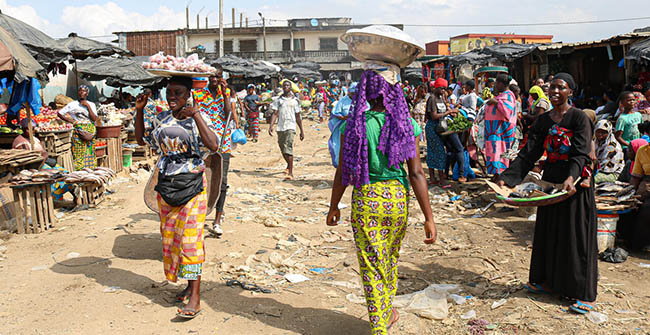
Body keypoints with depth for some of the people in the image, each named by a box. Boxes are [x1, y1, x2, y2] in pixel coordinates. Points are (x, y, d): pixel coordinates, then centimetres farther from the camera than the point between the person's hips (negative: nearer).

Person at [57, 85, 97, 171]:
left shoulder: (91, 104, 11)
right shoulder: (72, 104, 6)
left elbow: (94, 119, -3)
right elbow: (59, 113, 9)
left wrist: (88, 106, -6)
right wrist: (70, 120, -1)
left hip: (90, 132, 2)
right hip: (78, 132, -2)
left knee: (89, 153, 0)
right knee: (79, 154, -7)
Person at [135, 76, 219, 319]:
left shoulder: (198, 117, -8)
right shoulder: (162, 119, 8)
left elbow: (213, 145, -23)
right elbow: (141, 139, 19)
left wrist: (196, 115, -25)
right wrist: (139, 111, 8)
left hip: (191, 186, -6)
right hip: (166, 185, 6)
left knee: (190, 238, -8)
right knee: (169, 236, 10)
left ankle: (195, 297, -4)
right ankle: (190, 285, 25)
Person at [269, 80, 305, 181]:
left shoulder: (295, 100, 8)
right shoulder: (278, 100, 11)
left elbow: (298, 117, 11)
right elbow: (275, 113, 4)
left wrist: (302, 131, 12)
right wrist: (271, 126, -10)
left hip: (290, 127, -3)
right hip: (280, 127, 3)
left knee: (288, 148, -18)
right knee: (283, 150, 13)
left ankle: (290, 173, -21)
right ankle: (289, 166, 40)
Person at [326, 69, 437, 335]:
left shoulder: (354, 124, -6)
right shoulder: (406, 125, -6)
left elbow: (343, 173, -3)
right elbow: (416, 174, -9)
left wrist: (333, 206, 11)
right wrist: (428, 218, -4)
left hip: (365, 199, -2)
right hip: (397, 198, 2)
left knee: (372, 266, 8)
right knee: (391, 259, 24)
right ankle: (387, 313, 44)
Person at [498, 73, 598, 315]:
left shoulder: (579, 118, -9)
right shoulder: (544, 120, 7)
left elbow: (581, 154, -20)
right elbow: (529, 153, 1)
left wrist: (571, 177, -38)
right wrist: (507, 177, -10)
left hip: (575, 183, -6)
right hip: (551, 181, 6)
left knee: (576, 235, -1)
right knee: (547, 232, 12)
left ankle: (585, 294, 9)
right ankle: (548, 280, 28)